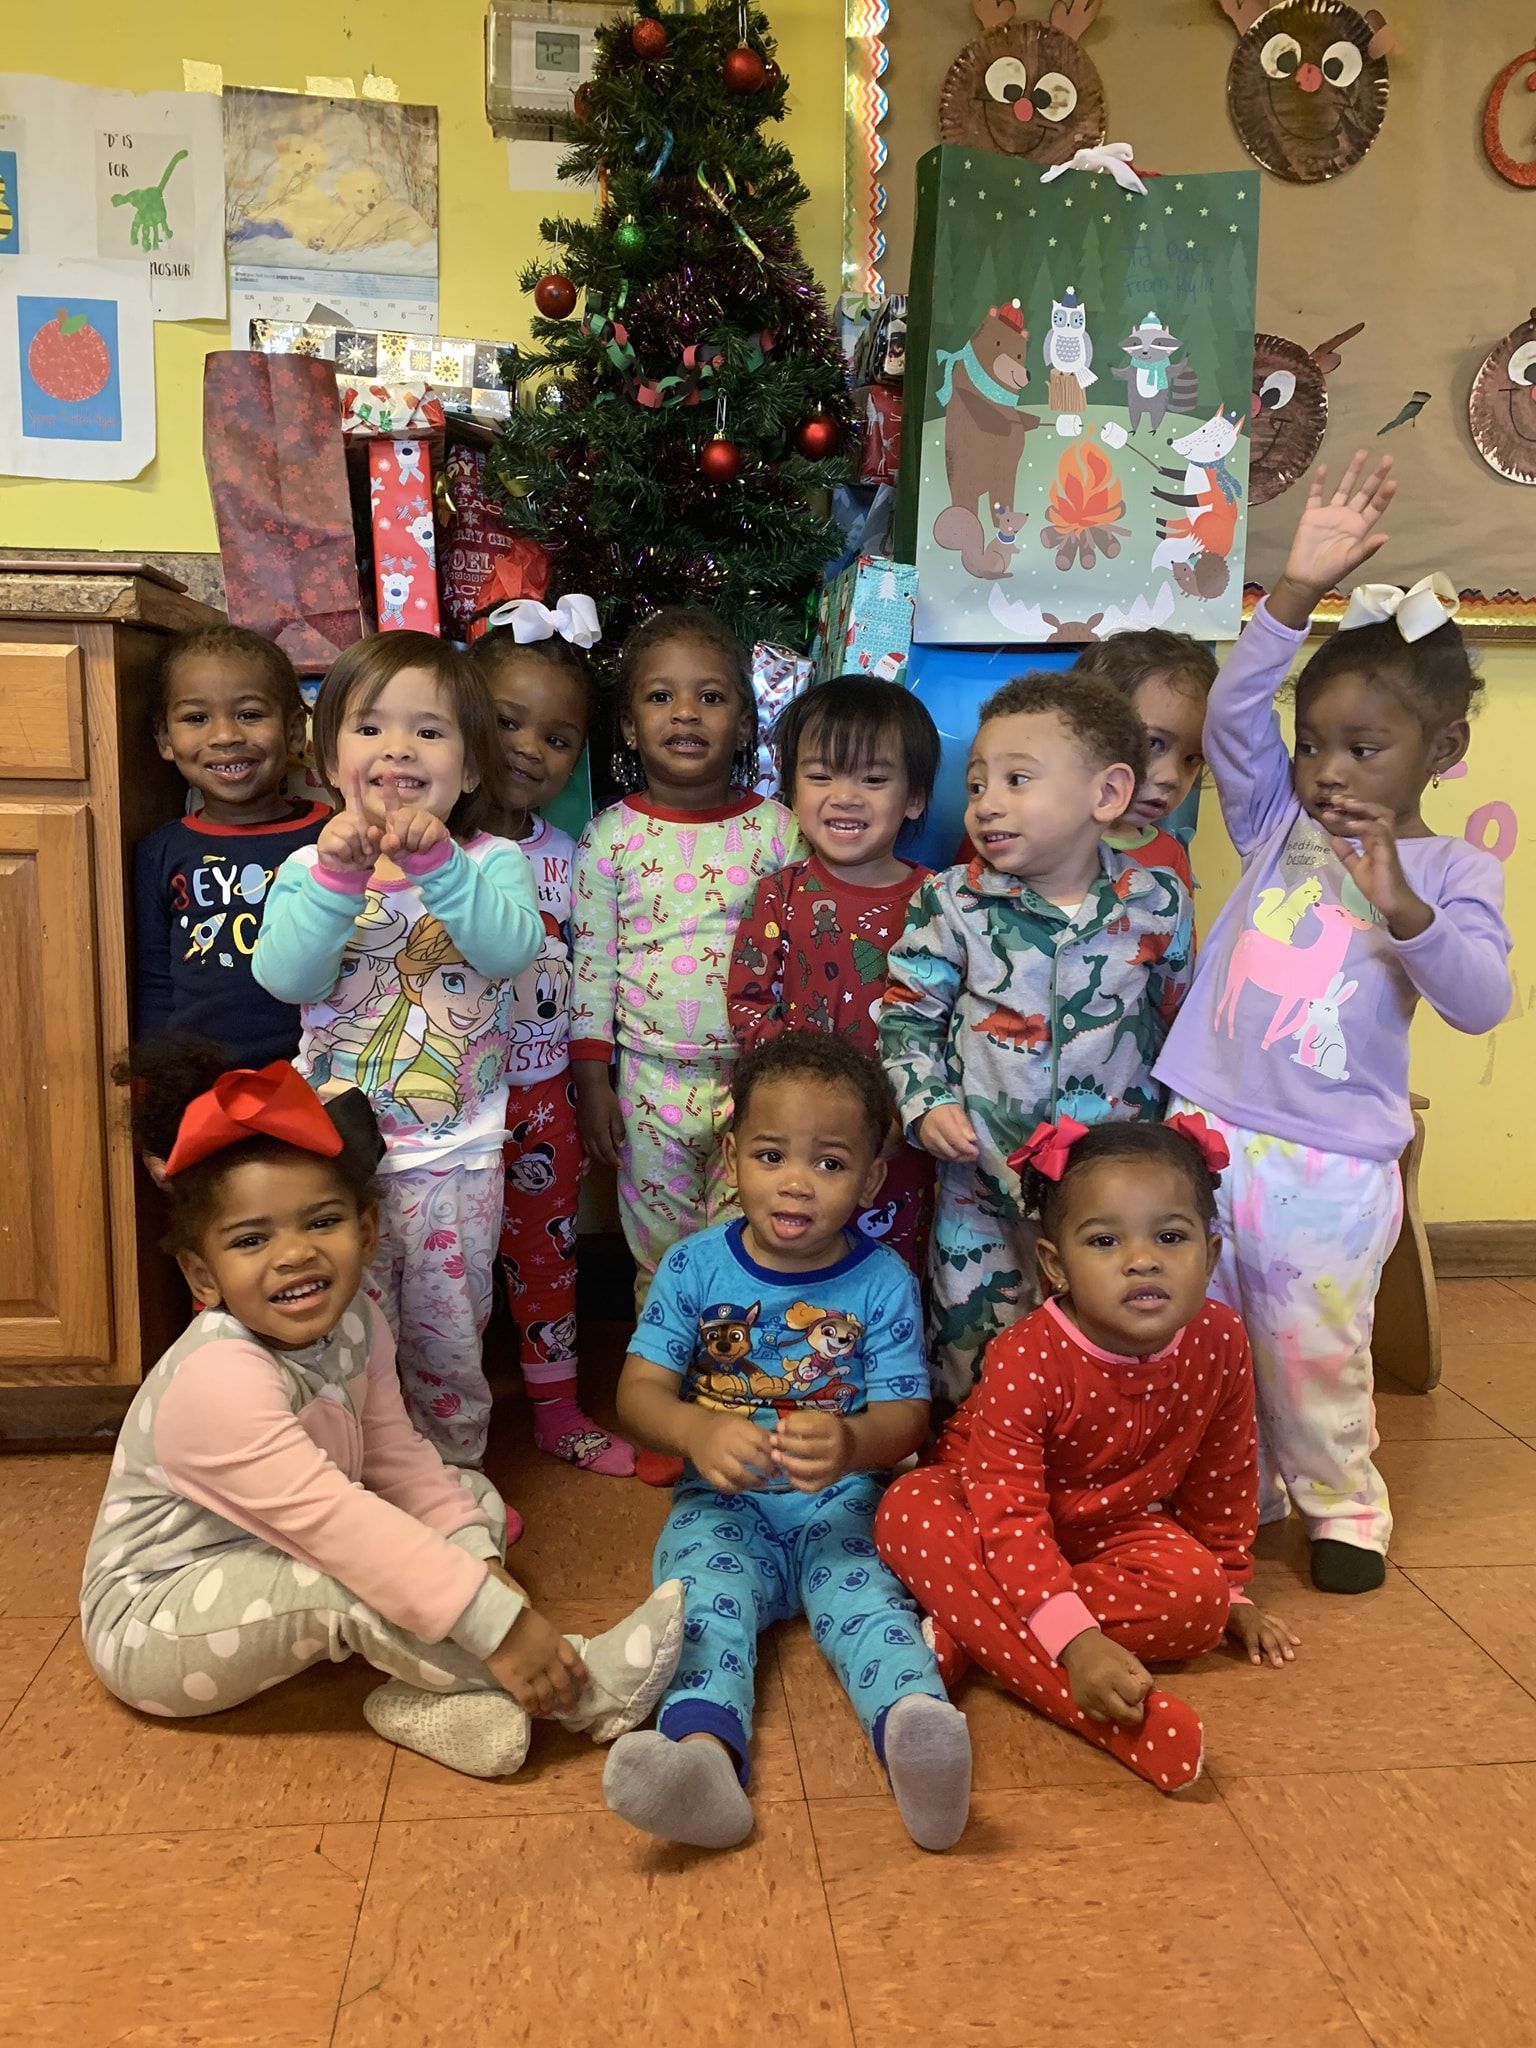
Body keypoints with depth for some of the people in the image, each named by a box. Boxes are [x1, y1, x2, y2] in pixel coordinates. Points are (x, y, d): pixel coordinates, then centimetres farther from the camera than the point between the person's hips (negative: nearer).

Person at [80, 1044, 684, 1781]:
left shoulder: (353, 1324, -7)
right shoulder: (217, 1381, -33)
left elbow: (399, 1461, -3)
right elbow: (333, 1523, -39)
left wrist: (480, 1561, -19)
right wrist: (496, 1625, -40)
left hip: (264, 1567, 9)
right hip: (150, 1626, -8)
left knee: (473, 1494, 1)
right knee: (347, 1581, -34)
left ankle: (429, 1690, -20)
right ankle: (579, 1689, -25)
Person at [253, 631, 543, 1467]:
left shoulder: (492, 862, -5)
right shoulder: (308, 867, -3)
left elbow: (511, 948, -24)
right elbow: (285, 976, -19)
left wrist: (437, 861, -34)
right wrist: (338, 874, -30)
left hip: (456, 1156, 0)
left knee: (447, 1335, 15)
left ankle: (457, 1473, 37)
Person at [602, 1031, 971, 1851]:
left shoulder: (883, 1281, -2)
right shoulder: (694, 1267, -1)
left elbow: (905, 1414, -7)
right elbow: (639, 1390, -5)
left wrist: (853, 1442, -33)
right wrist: (697, 1430, -30)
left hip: (841, 1506, 0)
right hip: (724, 1504, 0)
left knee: (865, 1594, -28)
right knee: (706, 1596, -28)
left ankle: (916, 1730, -54)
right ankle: (704, 1749, -53)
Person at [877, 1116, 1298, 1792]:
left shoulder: (1219, 1343, -17)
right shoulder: (1024, 1359, -31)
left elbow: (1223, 1477, 1)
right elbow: (1009, 1514, -33)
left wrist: (1232, 1592, 10)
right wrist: (1077, 1642, -44)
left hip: (1113, 1524, 3)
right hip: (990, 1511, -3)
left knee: (1197, 1595, -28)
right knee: (911, 1512, -35)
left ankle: (966, 1631, -25)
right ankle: (1107, 1715, -41)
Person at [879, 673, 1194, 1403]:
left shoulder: (1157, 904, -6)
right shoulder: (953, 904, -9)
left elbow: (1183, 1024, 6)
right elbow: (907, 1013, -1)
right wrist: (927, 1105, -13)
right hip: (984, 1178, 0)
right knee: (969, 1352, 12)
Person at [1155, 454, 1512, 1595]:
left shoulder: (1453, 870, -2)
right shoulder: (1279, 828, 5)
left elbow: (1482, 1004, -17)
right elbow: (1233, 712, -7)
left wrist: (1402, 904, -33)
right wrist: (1297, 593, -19)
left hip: (1330, 1166, -3)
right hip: (1205, 1130, 4)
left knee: (1316, 1353, 10)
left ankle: (1344, 1502, 35)